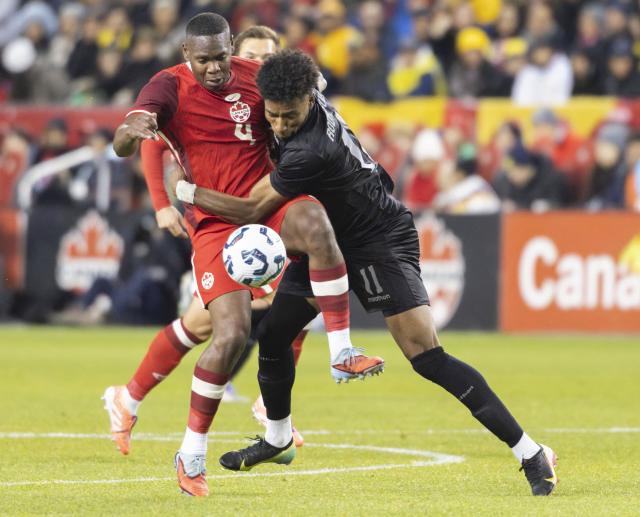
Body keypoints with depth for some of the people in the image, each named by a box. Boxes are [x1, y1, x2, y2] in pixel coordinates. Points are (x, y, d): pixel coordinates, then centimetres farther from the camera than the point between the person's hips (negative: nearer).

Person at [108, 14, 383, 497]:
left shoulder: (255, 76, 5)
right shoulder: (170, 87, -7)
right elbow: (122, 145, -22)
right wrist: (133, 130, -44)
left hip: (267, 201, 3)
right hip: (216, 222, -3)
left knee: (315, 223, -34)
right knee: (231, 334, -16)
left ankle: (342, 351, -28)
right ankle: (191, 454, 0)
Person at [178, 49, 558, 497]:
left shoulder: (311, 152, -34)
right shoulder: (307, 100, -9)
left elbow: (251, 211, -24)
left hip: (382, 241, -9)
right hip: (331, 238, 9)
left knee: (427, 357, -19)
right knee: (272, 333, 8)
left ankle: (531, 454, -17)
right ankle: (277, 440, 34)